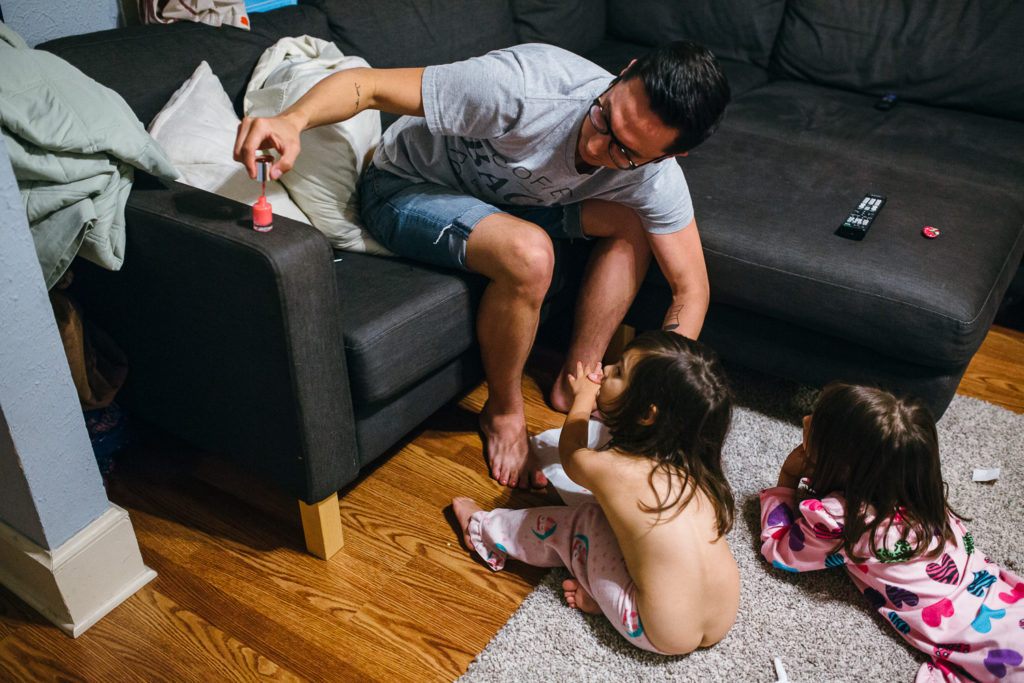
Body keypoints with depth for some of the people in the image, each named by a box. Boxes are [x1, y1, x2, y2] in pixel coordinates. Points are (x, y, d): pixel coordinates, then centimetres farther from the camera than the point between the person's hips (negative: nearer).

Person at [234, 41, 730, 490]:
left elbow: (691, 286, -13)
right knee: (528, 254, -33)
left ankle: (575, 383, 3)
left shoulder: (651, 172, -21)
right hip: (408, 187, -5)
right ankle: (503, 412, -6)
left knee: (631, 224, -10)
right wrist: (293, 120, -52)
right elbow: (367, 85, -33)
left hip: (506, 197, 5)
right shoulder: (527, 86, -37)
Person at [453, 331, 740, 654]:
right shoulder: (691, 467, -4)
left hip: (660, 636, -5)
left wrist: (583, 397, 24)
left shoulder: (609, 470, -19)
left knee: (580, 521, 9)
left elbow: (569, 452, 8)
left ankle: (487, 529, 28)